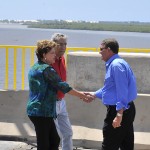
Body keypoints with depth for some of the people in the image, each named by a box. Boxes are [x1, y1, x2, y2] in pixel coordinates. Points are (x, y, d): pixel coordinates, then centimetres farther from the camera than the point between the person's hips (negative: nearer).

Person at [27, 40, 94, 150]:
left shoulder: (35, 68, 15)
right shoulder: (47, 69, -15)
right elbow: (63, 86, -15)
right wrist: (82, 95, -8)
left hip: (36, 111, 10)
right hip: (42, 112, -10)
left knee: (54, 140, 14)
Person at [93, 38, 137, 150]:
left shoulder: (116, 65, -17)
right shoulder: (114, 64, 15)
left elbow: (122, 91, -23)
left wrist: (119, 114, -26)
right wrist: (93, 95, 32)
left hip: (119, 111, -10)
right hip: (125, 109, 10)